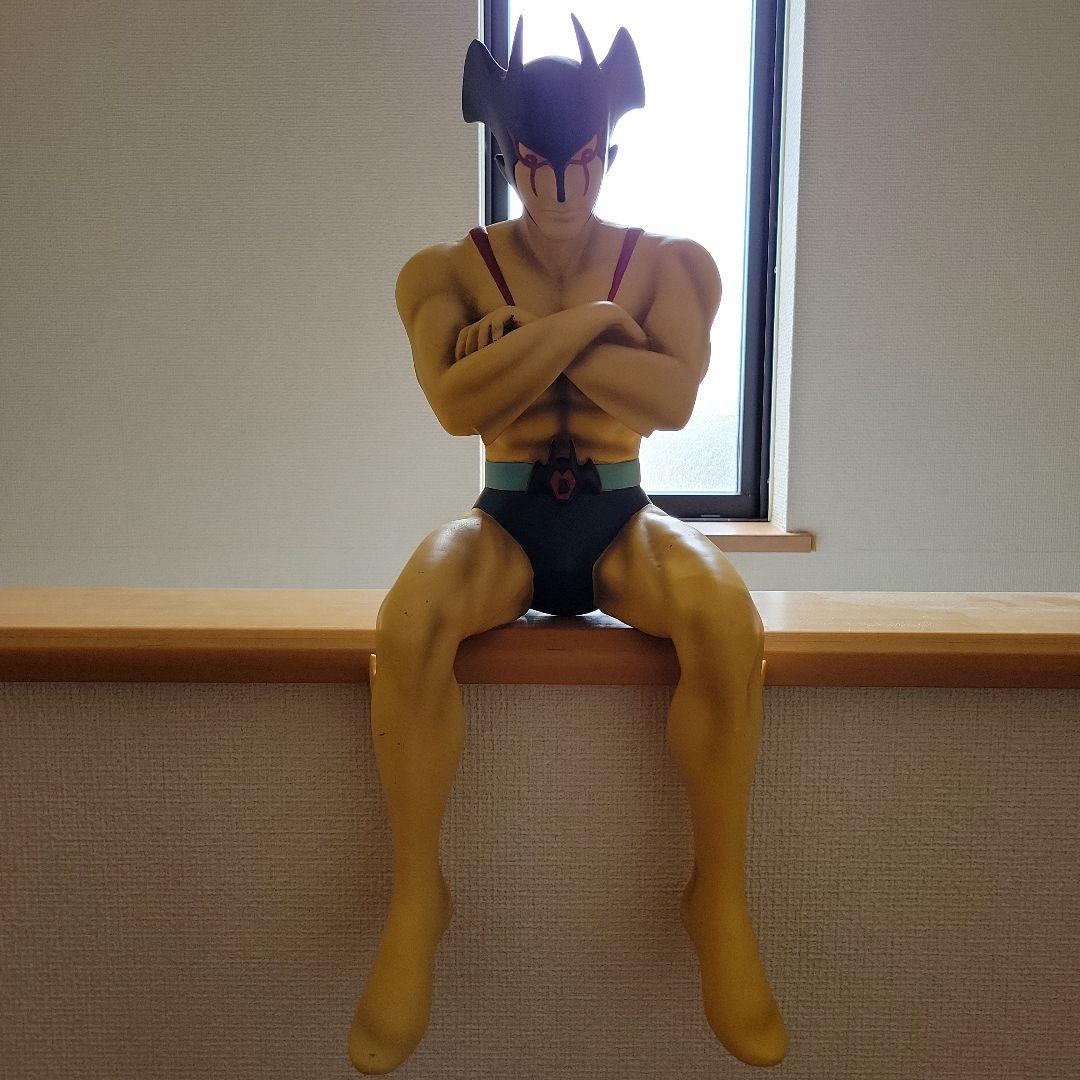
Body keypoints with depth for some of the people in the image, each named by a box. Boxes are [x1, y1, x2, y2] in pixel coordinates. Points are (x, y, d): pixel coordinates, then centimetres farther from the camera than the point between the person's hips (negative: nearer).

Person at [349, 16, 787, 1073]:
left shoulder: (670, 263, 7)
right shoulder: (446, 270, 6)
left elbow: (672, 397, -12)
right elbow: (457, 402, -13)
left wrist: (522, 339, -11)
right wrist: (590, 321, -11)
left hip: (621, 518, 1)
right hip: (505, 518, 0)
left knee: (729, 622, -32)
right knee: (405, 627, -33)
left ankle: (720, 899, -13)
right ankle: (414, 898, -12)